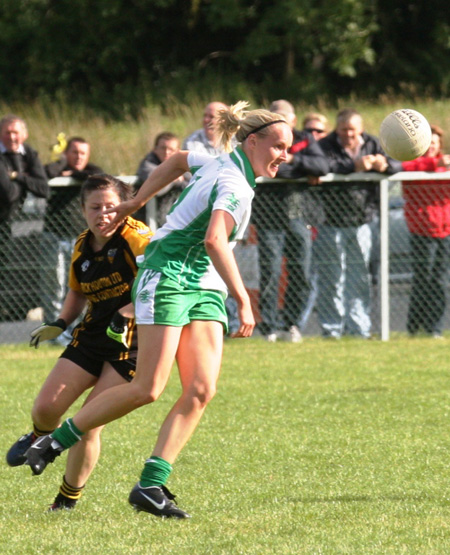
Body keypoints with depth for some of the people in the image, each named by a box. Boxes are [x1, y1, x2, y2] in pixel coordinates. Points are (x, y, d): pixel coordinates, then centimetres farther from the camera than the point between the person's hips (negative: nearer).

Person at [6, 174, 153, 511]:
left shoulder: (136, 238, -15)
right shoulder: (82, 247, 6)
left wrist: (126, 313, -35)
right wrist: (60, 325, 9)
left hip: (131, 343, -6)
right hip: (91, 337, 6)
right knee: (46, 407, -6)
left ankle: (68, 500, 9)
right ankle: (41, 436, 33)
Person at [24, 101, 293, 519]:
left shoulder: (220, 164, 11)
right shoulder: (235, 187, -18)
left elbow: (178, 160, 29)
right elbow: (214, 240, -33)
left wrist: (135, 204, 37)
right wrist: (242, 300, -32)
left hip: (204, 288, 9)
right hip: (167, 278, -9)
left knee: (202, 389, -5)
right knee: (147, 389, -10)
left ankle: (150, 485, -8)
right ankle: (54, 440, 5)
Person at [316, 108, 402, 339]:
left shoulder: (372, 145, 8)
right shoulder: (326, 146, -6)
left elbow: (398, 166, 1)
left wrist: (384, 164, -21)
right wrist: (354, 166, -33)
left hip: (363, 222, 4)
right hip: (332, 222, -4)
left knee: (360, 277, 7)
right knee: (332, 278, -1)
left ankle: (360, 328, 13)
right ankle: (331, 328, 6)